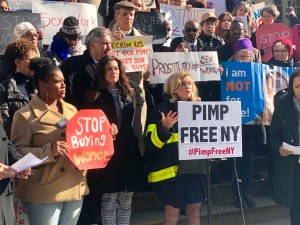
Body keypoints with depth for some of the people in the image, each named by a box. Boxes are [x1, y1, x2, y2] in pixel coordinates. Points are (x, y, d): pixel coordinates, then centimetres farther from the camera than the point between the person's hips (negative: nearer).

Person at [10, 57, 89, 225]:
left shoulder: (71, 110, 12)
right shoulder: (26, 115, -6)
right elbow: (18, 151, -11)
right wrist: (49, 150, -25)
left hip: (75, 189, 6)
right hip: (44, 193, -6)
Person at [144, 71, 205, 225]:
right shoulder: (162, 110, -7)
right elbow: (151, 142, -14)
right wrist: (164, 128, -29)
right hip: (171, 168, -5)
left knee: (195, 209, 8)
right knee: (172, 213, 1)